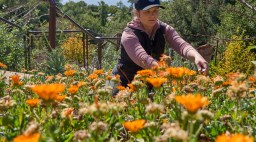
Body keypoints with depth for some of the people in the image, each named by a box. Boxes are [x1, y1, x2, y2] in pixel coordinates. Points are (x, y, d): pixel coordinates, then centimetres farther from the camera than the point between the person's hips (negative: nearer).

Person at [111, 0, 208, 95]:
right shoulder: (129, 34, -23)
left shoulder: (164, 29, -9)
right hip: (124, 84, -4)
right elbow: (142, 58, -40)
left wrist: (197, 56, -48)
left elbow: (181, 45, -26)